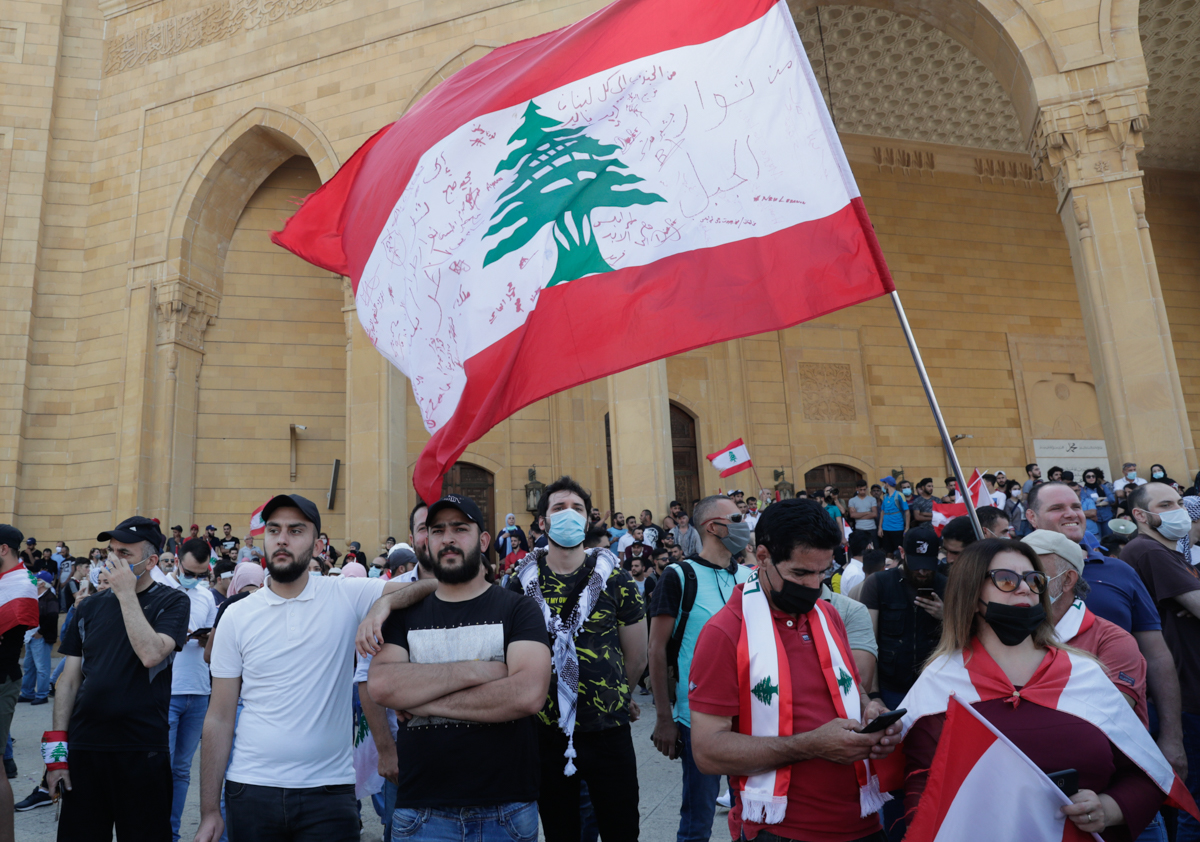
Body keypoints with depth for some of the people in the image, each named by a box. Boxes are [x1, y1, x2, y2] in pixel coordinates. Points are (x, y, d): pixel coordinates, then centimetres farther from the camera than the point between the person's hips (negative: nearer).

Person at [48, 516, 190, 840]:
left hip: (142, 751, -4)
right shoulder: (91, 607, 9)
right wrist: (56, 745, 3)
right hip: (84, 747, 4)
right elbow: (69, 678, 10)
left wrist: (126, 593, -16)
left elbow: (150, 654, -20)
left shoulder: (171, 602, -3)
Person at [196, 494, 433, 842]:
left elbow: (433, 583, -10)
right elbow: (219, 718, 3)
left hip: (329, 790, -1)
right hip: (251, 790, 2)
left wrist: (384, 602, -27)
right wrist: (209, 812, 1)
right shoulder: (237, 616, 1)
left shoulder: (348, 596, -4)